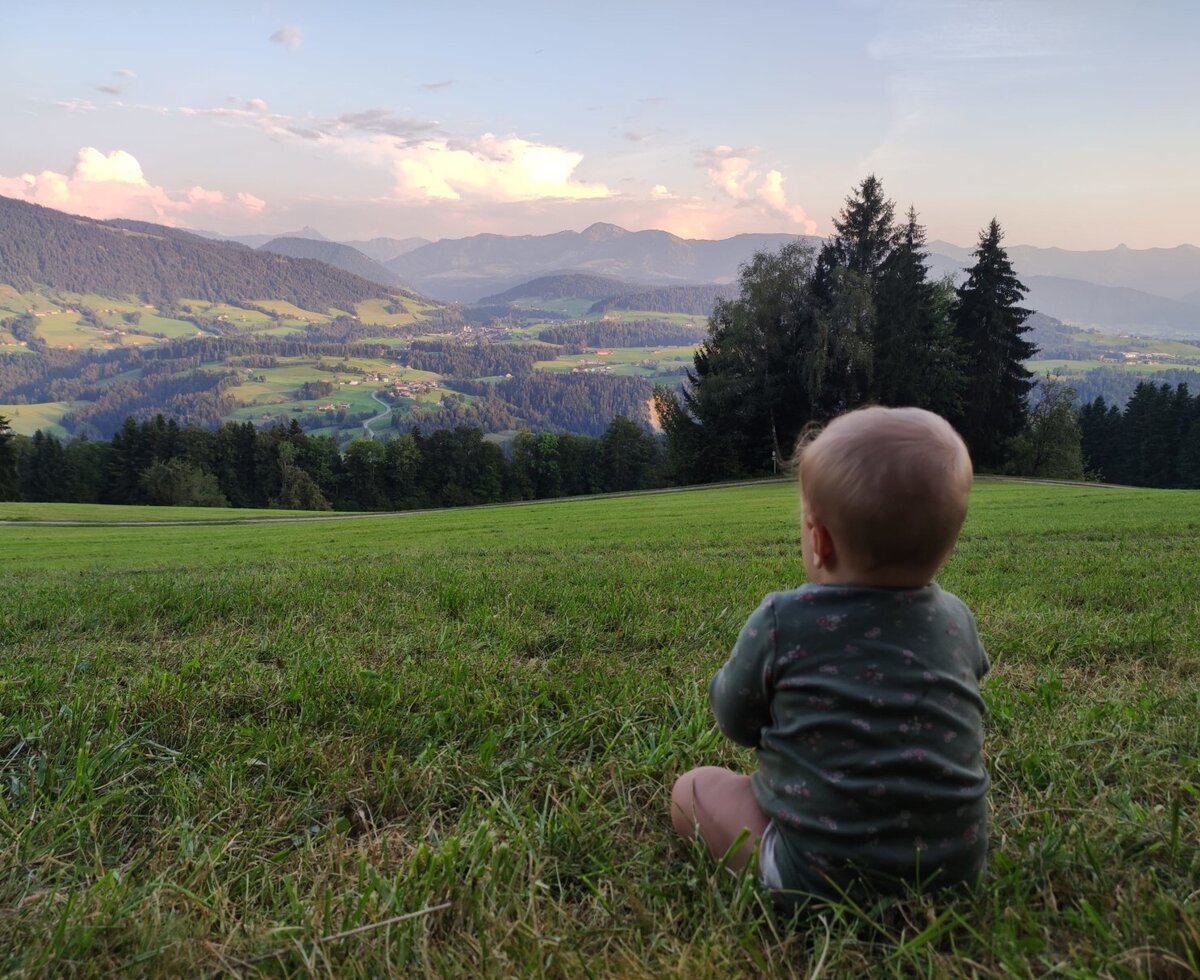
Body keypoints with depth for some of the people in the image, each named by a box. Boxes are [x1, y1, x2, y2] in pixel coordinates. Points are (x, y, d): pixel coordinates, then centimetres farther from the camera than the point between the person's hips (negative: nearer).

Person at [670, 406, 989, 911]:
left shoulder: (780, 623, -16)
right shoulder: (957, 621, -4)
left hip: (823, 877, -5)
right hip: (958, 863, 6)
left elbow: (735, 720, -1)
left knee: (693, 787, 10)